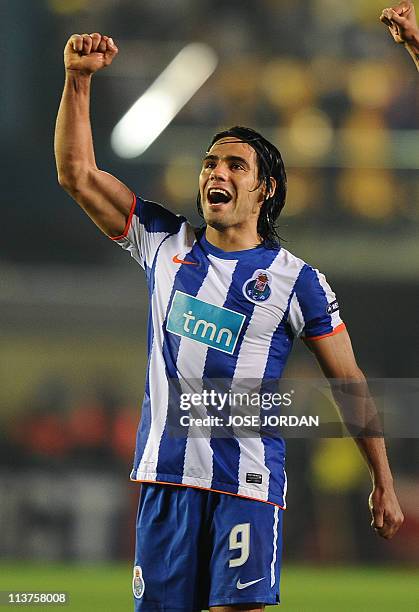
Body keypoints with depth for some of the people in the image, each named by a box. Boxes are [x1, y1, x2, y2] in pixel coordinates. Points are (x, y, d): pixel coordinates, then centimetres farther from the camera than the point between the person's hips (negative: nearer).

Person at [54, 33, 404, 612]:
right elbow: (78, 174, 10)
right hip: (166, 473, 3)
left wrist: (383, 483, 5)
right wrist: (78, 79, -1)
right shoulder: (165, 244, 11)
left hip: (248, 480, -3)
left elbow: (350, 383, 6)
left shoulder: (296, 280, 2)